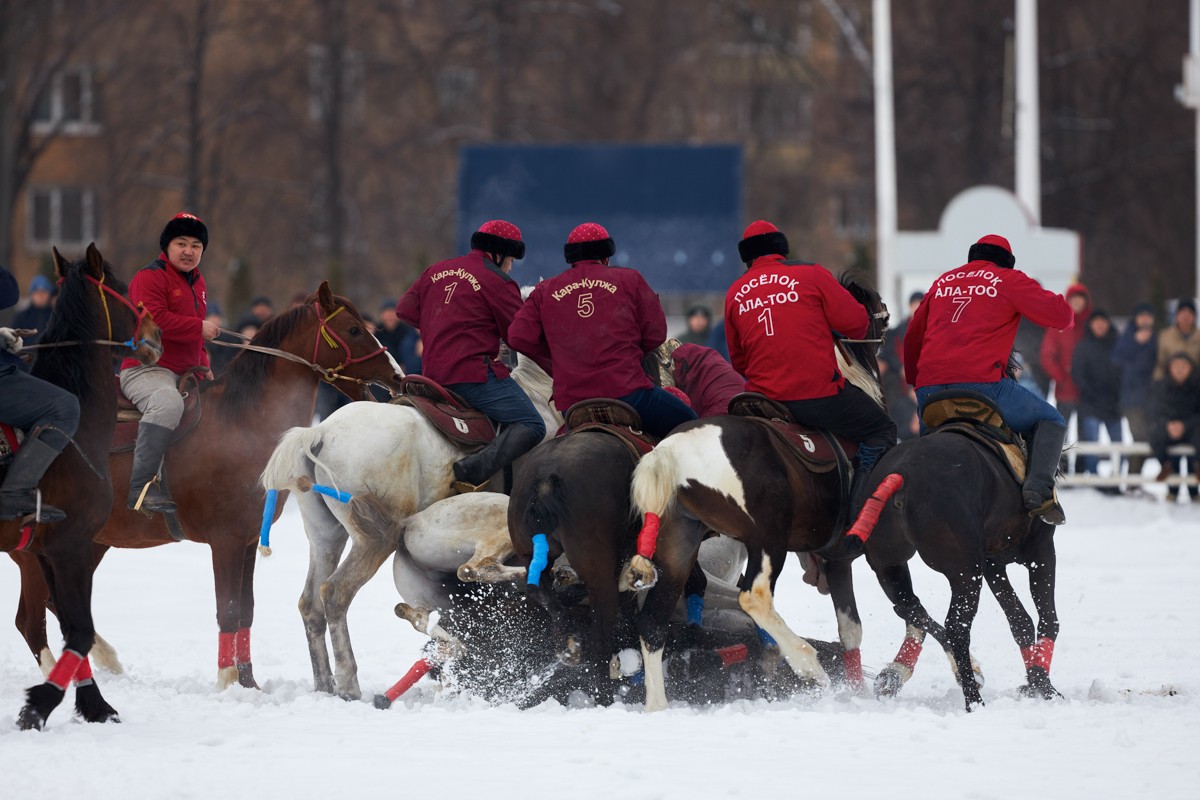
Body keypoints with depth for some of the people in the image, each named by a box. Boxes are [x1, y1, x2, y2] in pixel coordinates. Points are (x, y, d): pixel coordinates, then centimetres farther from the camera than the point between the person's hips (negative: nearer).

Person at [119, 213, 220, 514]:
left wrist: (203, 366, 19)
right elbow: (154, 320, -24)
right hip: (146, 370, -10)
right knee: (168, 402, -39)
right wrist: (200, 328, -18)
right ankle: (140, 487, -41)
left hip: (185, 373, 10)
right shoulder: (150, 277, -8)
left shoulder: (196, 282, 22)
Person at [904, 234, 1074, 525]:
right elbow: (1059, 315, 3)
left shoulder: (942, 282, 26)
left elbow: (912, 339, 32)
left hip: (929, 388, 5)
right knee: (1050, 421, 10)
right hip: (982, 383, -5)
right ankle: (1039, 492, -12)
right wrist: (1066, 310, 27)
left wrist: (914, 380, 47)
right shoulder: (1010, 281, 9)